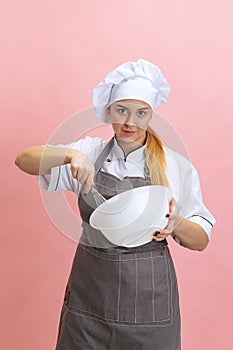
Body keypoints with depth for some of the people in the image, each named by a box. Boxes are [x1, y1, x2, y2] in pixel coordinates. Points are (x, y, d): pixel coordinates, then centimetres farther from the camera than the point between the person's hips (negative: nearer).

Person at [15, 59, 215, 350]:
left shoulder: (177, 167, -4)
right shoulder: (90, 152, 1)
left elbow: (201, 240, -1)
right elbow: (25, 160, -8)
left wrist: (176, 224, -23)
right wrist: (70, 155, -26)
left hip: (148, 297, -1)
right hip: (88, 291, 2)